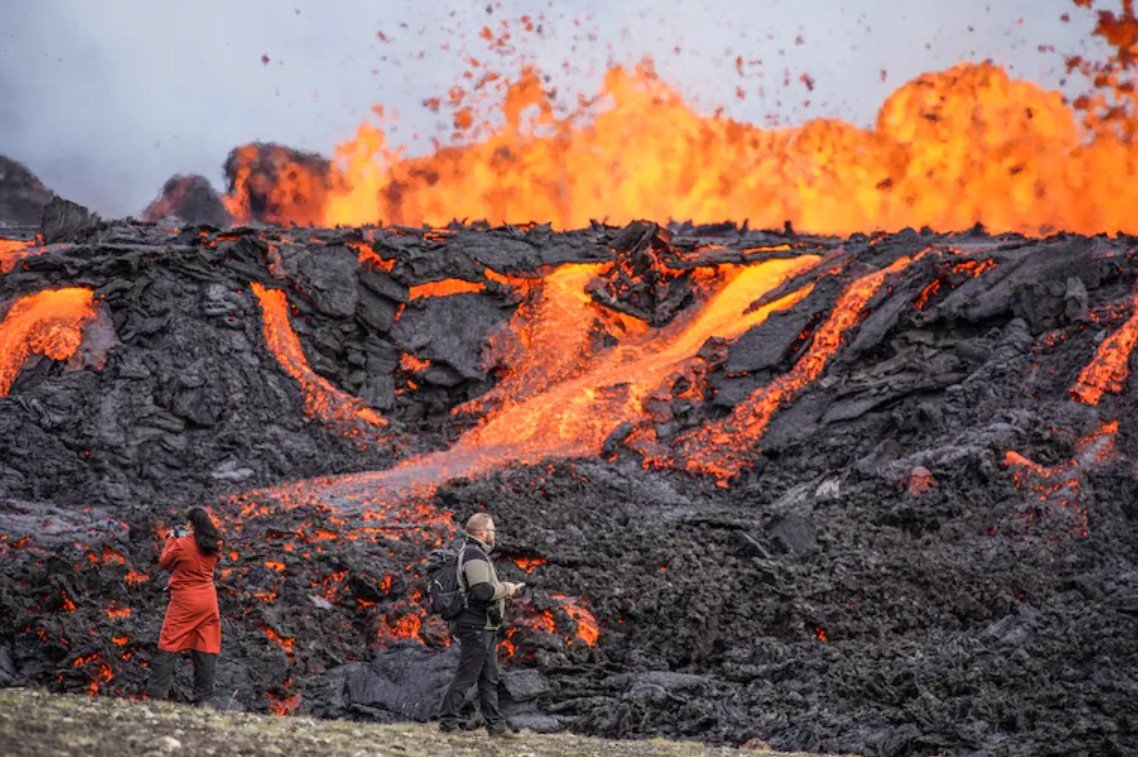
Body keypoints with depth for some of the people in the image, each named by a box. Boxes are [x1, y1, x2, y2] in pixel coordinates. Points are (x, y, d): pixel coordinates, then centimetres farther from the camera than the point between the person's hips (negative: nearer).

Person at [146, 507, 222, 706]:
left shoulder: (182, 545, -12)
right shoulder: (213, 547, 2)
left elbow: (164, 562, 2)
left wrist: (172, 540, 15)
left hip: (184, 602, -4)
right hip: (208, 602, 4)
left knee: (169, 648, 0)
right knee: (206, 650, 5)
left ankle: (157, 694, -4)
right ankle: (203, 698, 4)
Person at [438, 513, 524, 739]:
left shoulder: (478, 555, 19)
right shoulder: (474, 555, -16)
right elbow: (482, 591, -26)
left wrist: (505, 590, 11)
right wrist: (506, 588, -11)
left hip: (485, 628, 11)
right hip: (477, 627, -11)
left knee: (489, 678, 11)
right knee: (466, 676, -7)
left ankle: (496, 725, 14)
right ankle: (447, 722, -4)